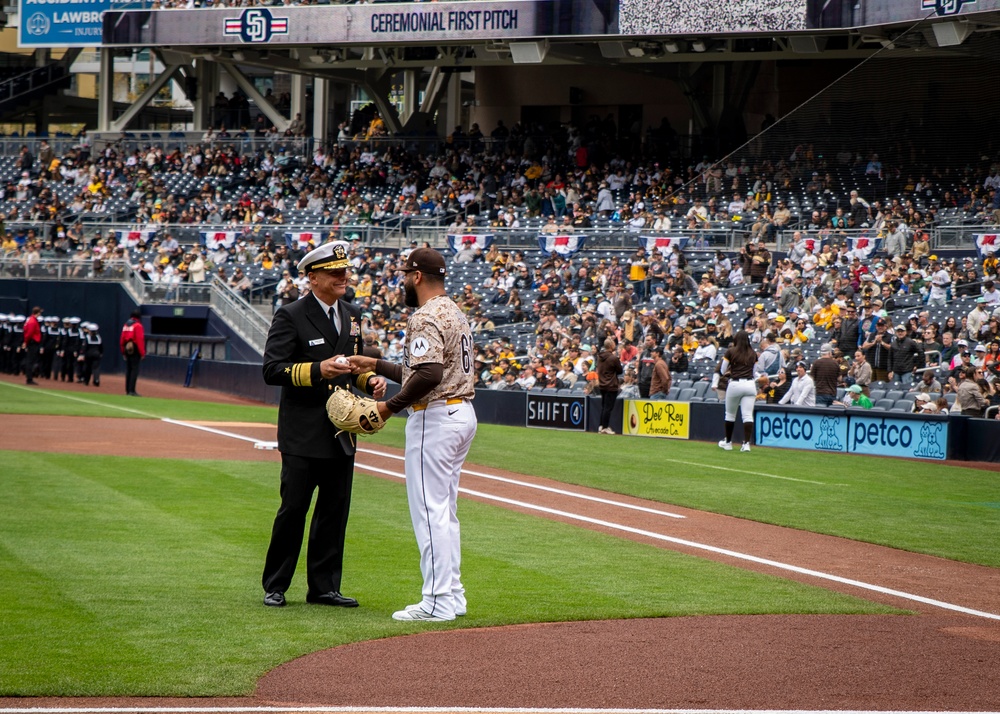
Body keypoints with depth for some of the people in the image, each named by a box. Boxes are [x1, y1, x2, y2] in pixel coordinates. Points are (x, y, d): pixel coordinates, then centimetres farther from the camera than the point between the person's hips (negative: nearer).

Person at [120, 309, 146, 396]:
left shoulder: (126, 325, 12)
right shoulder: (138, 325, -10)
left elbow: (122, 339, 14)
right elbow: (140, 340, -16)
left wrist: (123, 352, 20)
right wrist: (142, 353, -14)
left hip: (127, 349, 7)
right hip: (135, 350, -7)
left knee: (128, 370, 12)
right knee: (134, 369, -7)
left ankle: (127, 390, 15)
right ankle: (131, 391, -12)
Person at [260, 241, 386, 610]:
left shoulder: (352, 314, 13)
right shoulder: (290, 316, -9)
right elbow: (272, 369, -15)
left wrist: (369, 379, 2)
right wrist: (317, 370, -27)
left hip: (342, 433, 6)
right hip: (303, 434, -6)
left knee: (335, 511, 8)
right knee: (293, 510, -3)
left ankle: (324, 587, 16)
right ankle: (274, 586, 9)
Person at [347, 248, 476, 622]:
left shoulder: (426, 317, -15)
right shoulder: (455, 313, 17)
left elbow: (429, 374, -28)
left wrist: (390, 407, -19)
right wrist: (375, 365, 23)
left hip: (435, 417, -10)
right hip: (462, 412, 10)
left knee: (429, 509, -7)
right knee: (444, 510, 15)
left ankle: (438, 601, -8)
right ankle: (452, 594, 18)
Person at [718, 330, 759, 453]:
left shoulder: (730, 352, -1)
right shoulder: (753, 354, 8)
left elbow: (722, 371, 5)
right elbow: (754, 371, 13)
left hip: (735, 384, -2)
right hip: (750, 384, 2)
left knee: (730, 414, 14)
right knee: (748, 415, -4)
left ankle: (728, 442, 23)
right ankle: (746, 443, -14)